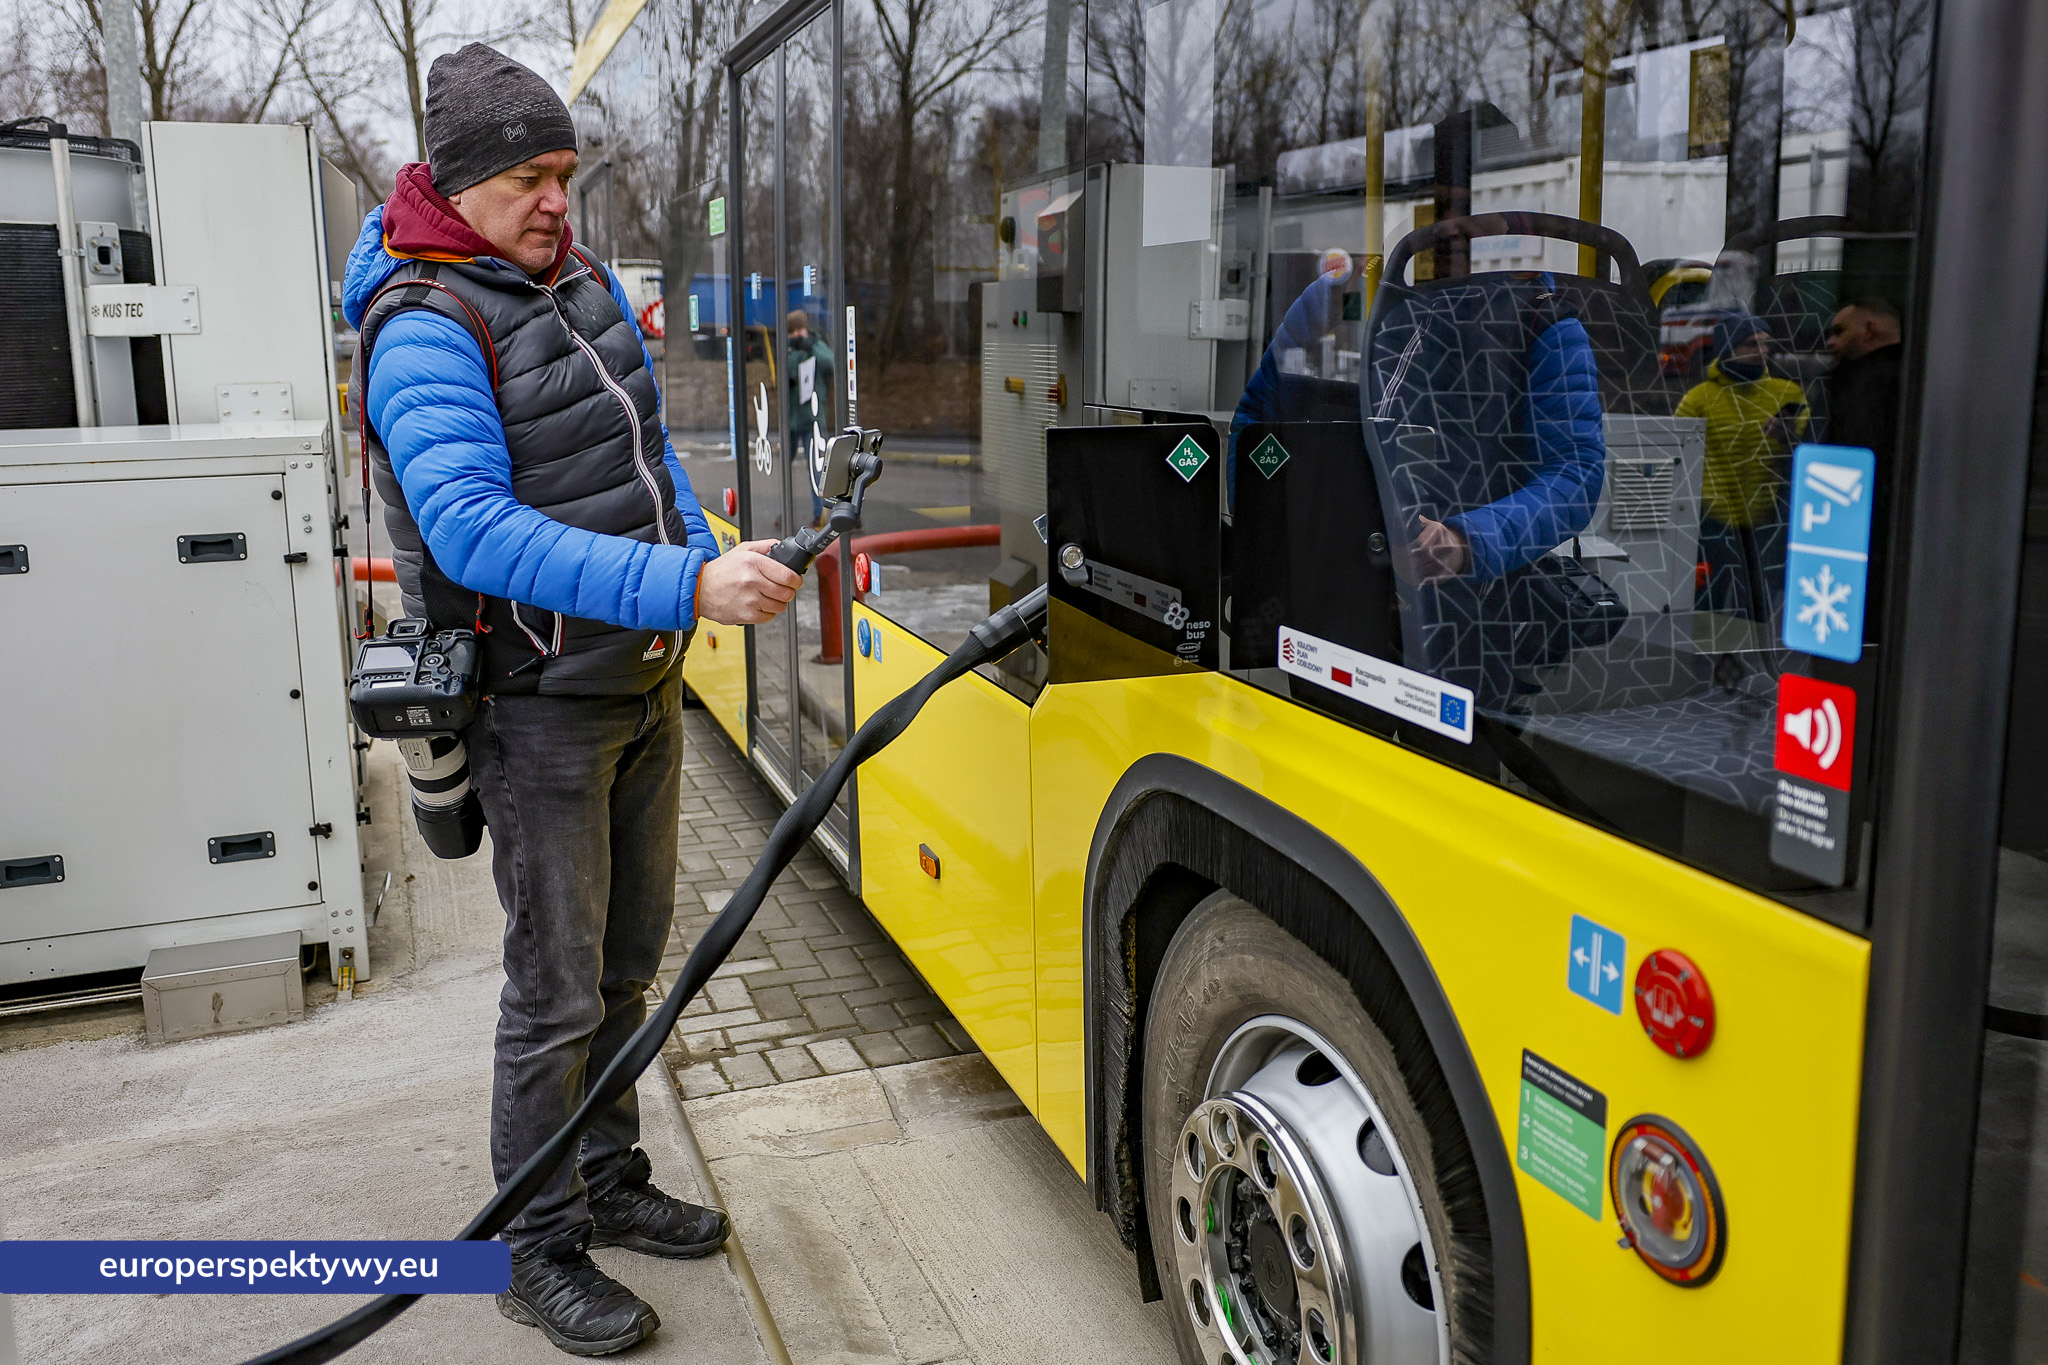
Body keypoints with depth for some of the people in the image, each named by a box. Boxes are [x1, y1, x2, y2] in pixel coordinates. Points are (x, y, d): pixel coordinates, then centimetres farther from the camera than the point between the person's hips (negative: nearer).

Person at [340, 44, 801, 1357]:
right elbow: (474, 531, -32)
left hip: (647, 680, 8)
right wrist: (683, 587, -39)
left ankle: (610, 1185, 36)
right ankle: (538, 1253, 19)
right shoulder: (426, 332, -18)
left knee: (628, 963, 18)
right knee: (558, 993, 1)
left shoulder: (586, 283, 8)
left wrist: (710, 562, 5)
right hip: (545, 703, -8)